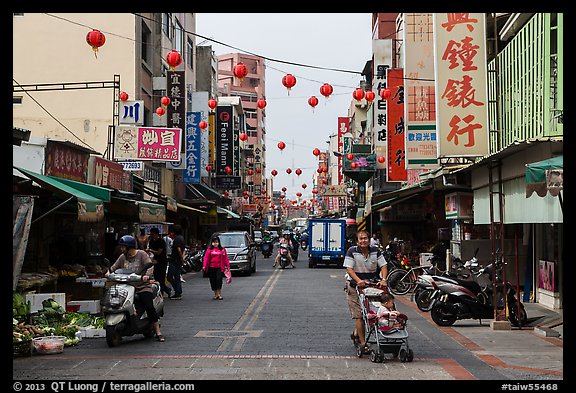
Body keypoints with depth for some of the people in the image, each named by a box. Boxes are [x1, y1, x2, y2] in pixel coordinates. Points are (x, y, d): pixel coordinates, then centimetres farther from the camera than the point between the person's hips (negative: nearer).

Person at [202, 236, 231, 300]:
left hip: (219, 268, -1)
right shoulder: (209, 249, 6)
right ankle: (216, 294, 19)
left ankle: (219, 294, -2)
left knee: (219, 280, -13)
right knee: (213, 281, 5)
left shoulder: (222, 249, 6)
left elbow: (225, 258, 4)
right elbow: (206, 258, -1)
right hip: (211, 268, 2)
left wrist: (227, 266, -1)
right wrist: (204, 266, -12)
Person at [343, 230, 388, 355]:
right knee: (359, 315, -6)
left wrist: (383, 280, -17)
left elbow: (383, 266, 1)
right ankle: (363, 343, -2)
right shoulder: (352, 251, -8)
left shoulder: (376, 251, 3)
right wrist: (358, 280, -29)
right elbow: (349, 269, -14)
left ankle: (356, 333, 32)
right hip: (354, 287, -4)